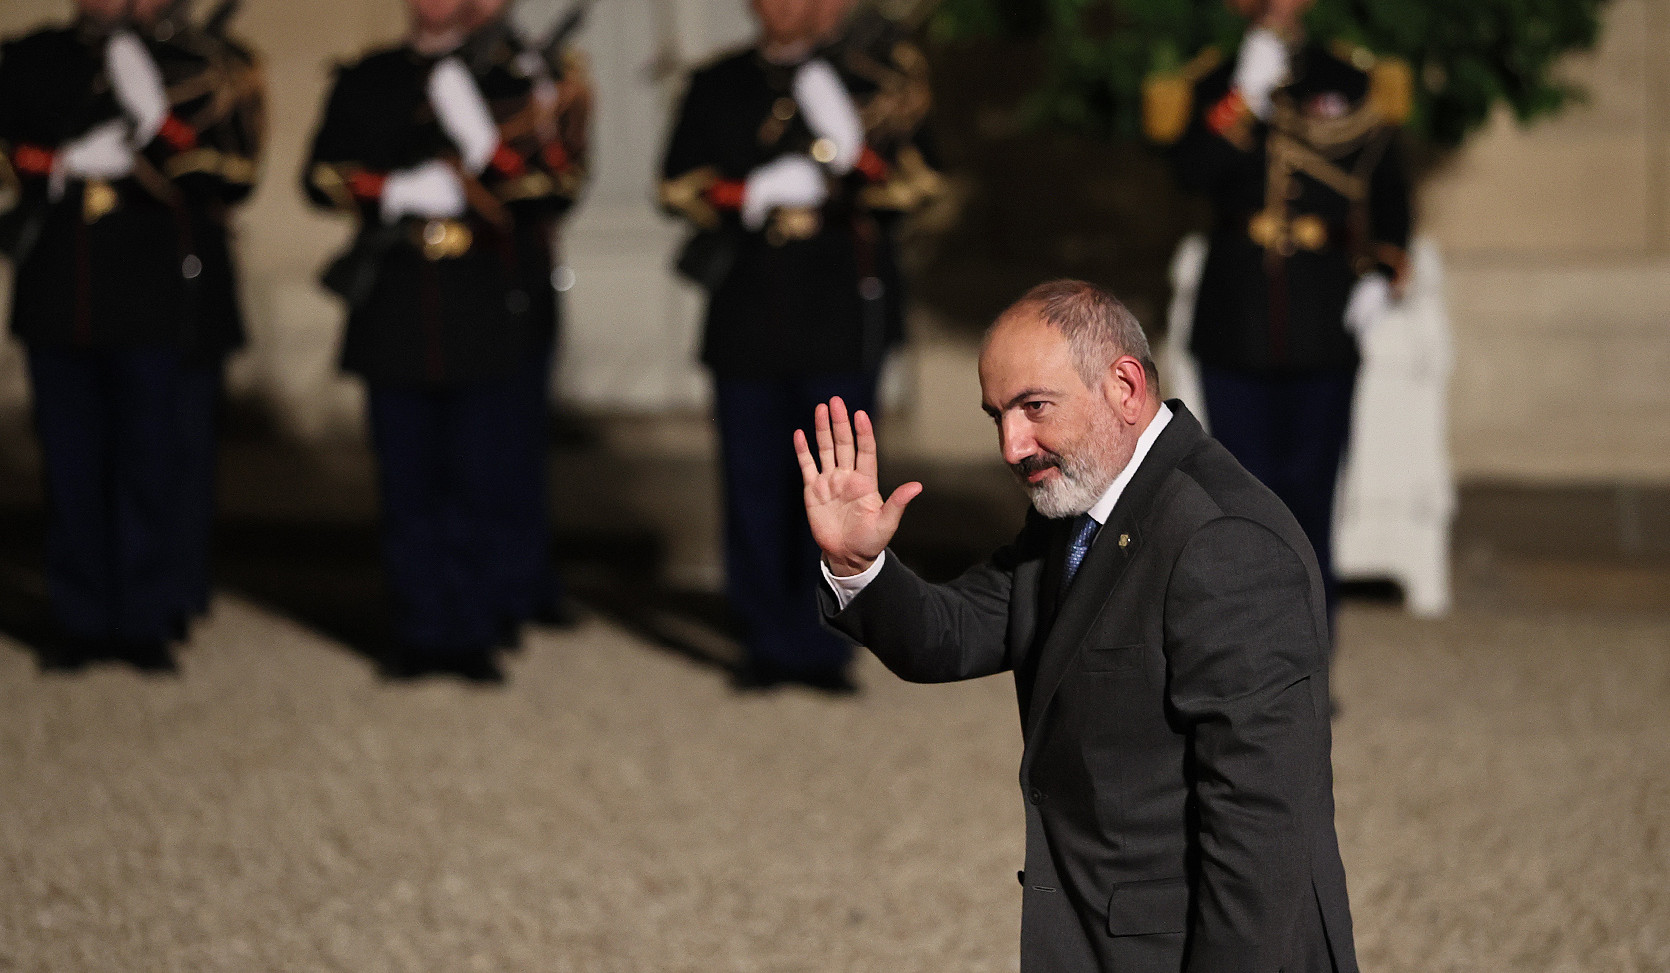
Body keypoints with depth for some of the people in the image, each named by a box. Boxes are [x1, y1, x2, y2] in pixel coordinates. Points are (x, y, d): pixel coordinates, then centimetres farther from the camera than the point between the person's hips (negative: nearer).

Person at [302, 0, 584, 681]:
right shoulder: (364, 83, 13)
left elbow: (557, 182, -3)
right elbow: (323, 174, 7)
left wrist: (487, 145, -21)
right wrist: (396, 191, -10)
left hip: (488, 317, -2)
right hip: (394, 313, 2)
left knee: (484, 484, -1)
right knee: (408, 484, 4)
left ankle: (474, 636, 7)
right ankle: (419, 633, 12)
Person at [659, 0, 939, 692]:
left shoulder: (876, 75, 6)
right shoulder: (717, 86, 13)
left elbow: (911, 186, -1)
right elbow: (680, 184, 6)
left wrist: (858, 153, -21)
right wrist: (756, 194, -11)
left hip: (843, 315, -2)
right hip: (746, 316, 2)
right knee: (753, 485, 3)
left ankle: (825, 647, 6)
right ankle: (769, 643, 12)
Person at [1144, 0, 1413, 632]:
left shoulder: (1355, 82, 7)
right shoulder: (1208, 86, 6)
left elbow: (1390, 193, 13)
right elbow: (1193, 172, -11)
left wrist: (1382, 276, 1)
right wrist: (1246, 93, -17)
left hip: (1324, 337, 0)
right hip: (1235, 330, 0)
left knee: (1310, 496, 0)